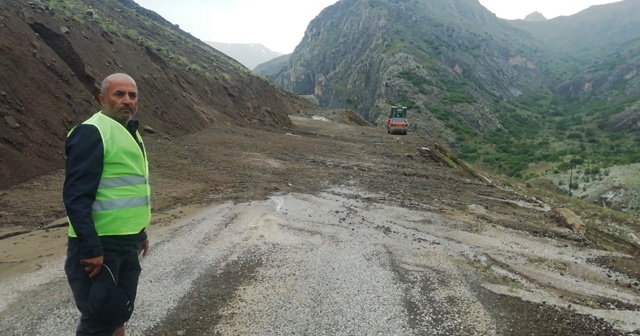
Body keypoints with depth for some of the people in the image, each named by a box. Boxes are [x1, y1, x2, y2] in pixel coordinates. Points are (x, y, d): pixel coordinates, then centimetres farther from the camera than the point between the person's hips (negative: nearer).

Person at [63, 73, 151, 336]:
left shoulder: (129, 132, 13)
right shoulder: (92, 132, -16)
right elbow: (76, 197, -22)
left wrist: (140, 232, 21)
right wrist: (91, 248, -24)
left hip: (126, 242, 9)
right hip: (100, 245, -9)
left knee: (120, 312, 19)